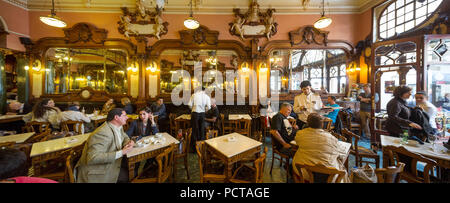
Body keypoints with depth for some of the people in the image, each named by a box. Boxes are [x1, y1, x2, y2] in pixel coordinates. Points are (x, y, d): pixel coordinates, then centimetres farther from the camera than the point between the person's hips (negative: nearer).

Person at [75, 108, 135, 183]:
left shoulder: (119, 126, 0)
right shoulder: (103, 133, -26)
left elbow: (125, 137, 17)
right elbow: (93, 158, -31)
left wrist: (129, 142, -6)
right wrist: (121, 153, -31)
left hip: (112, 162, 8)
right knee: (129, 174, -18)